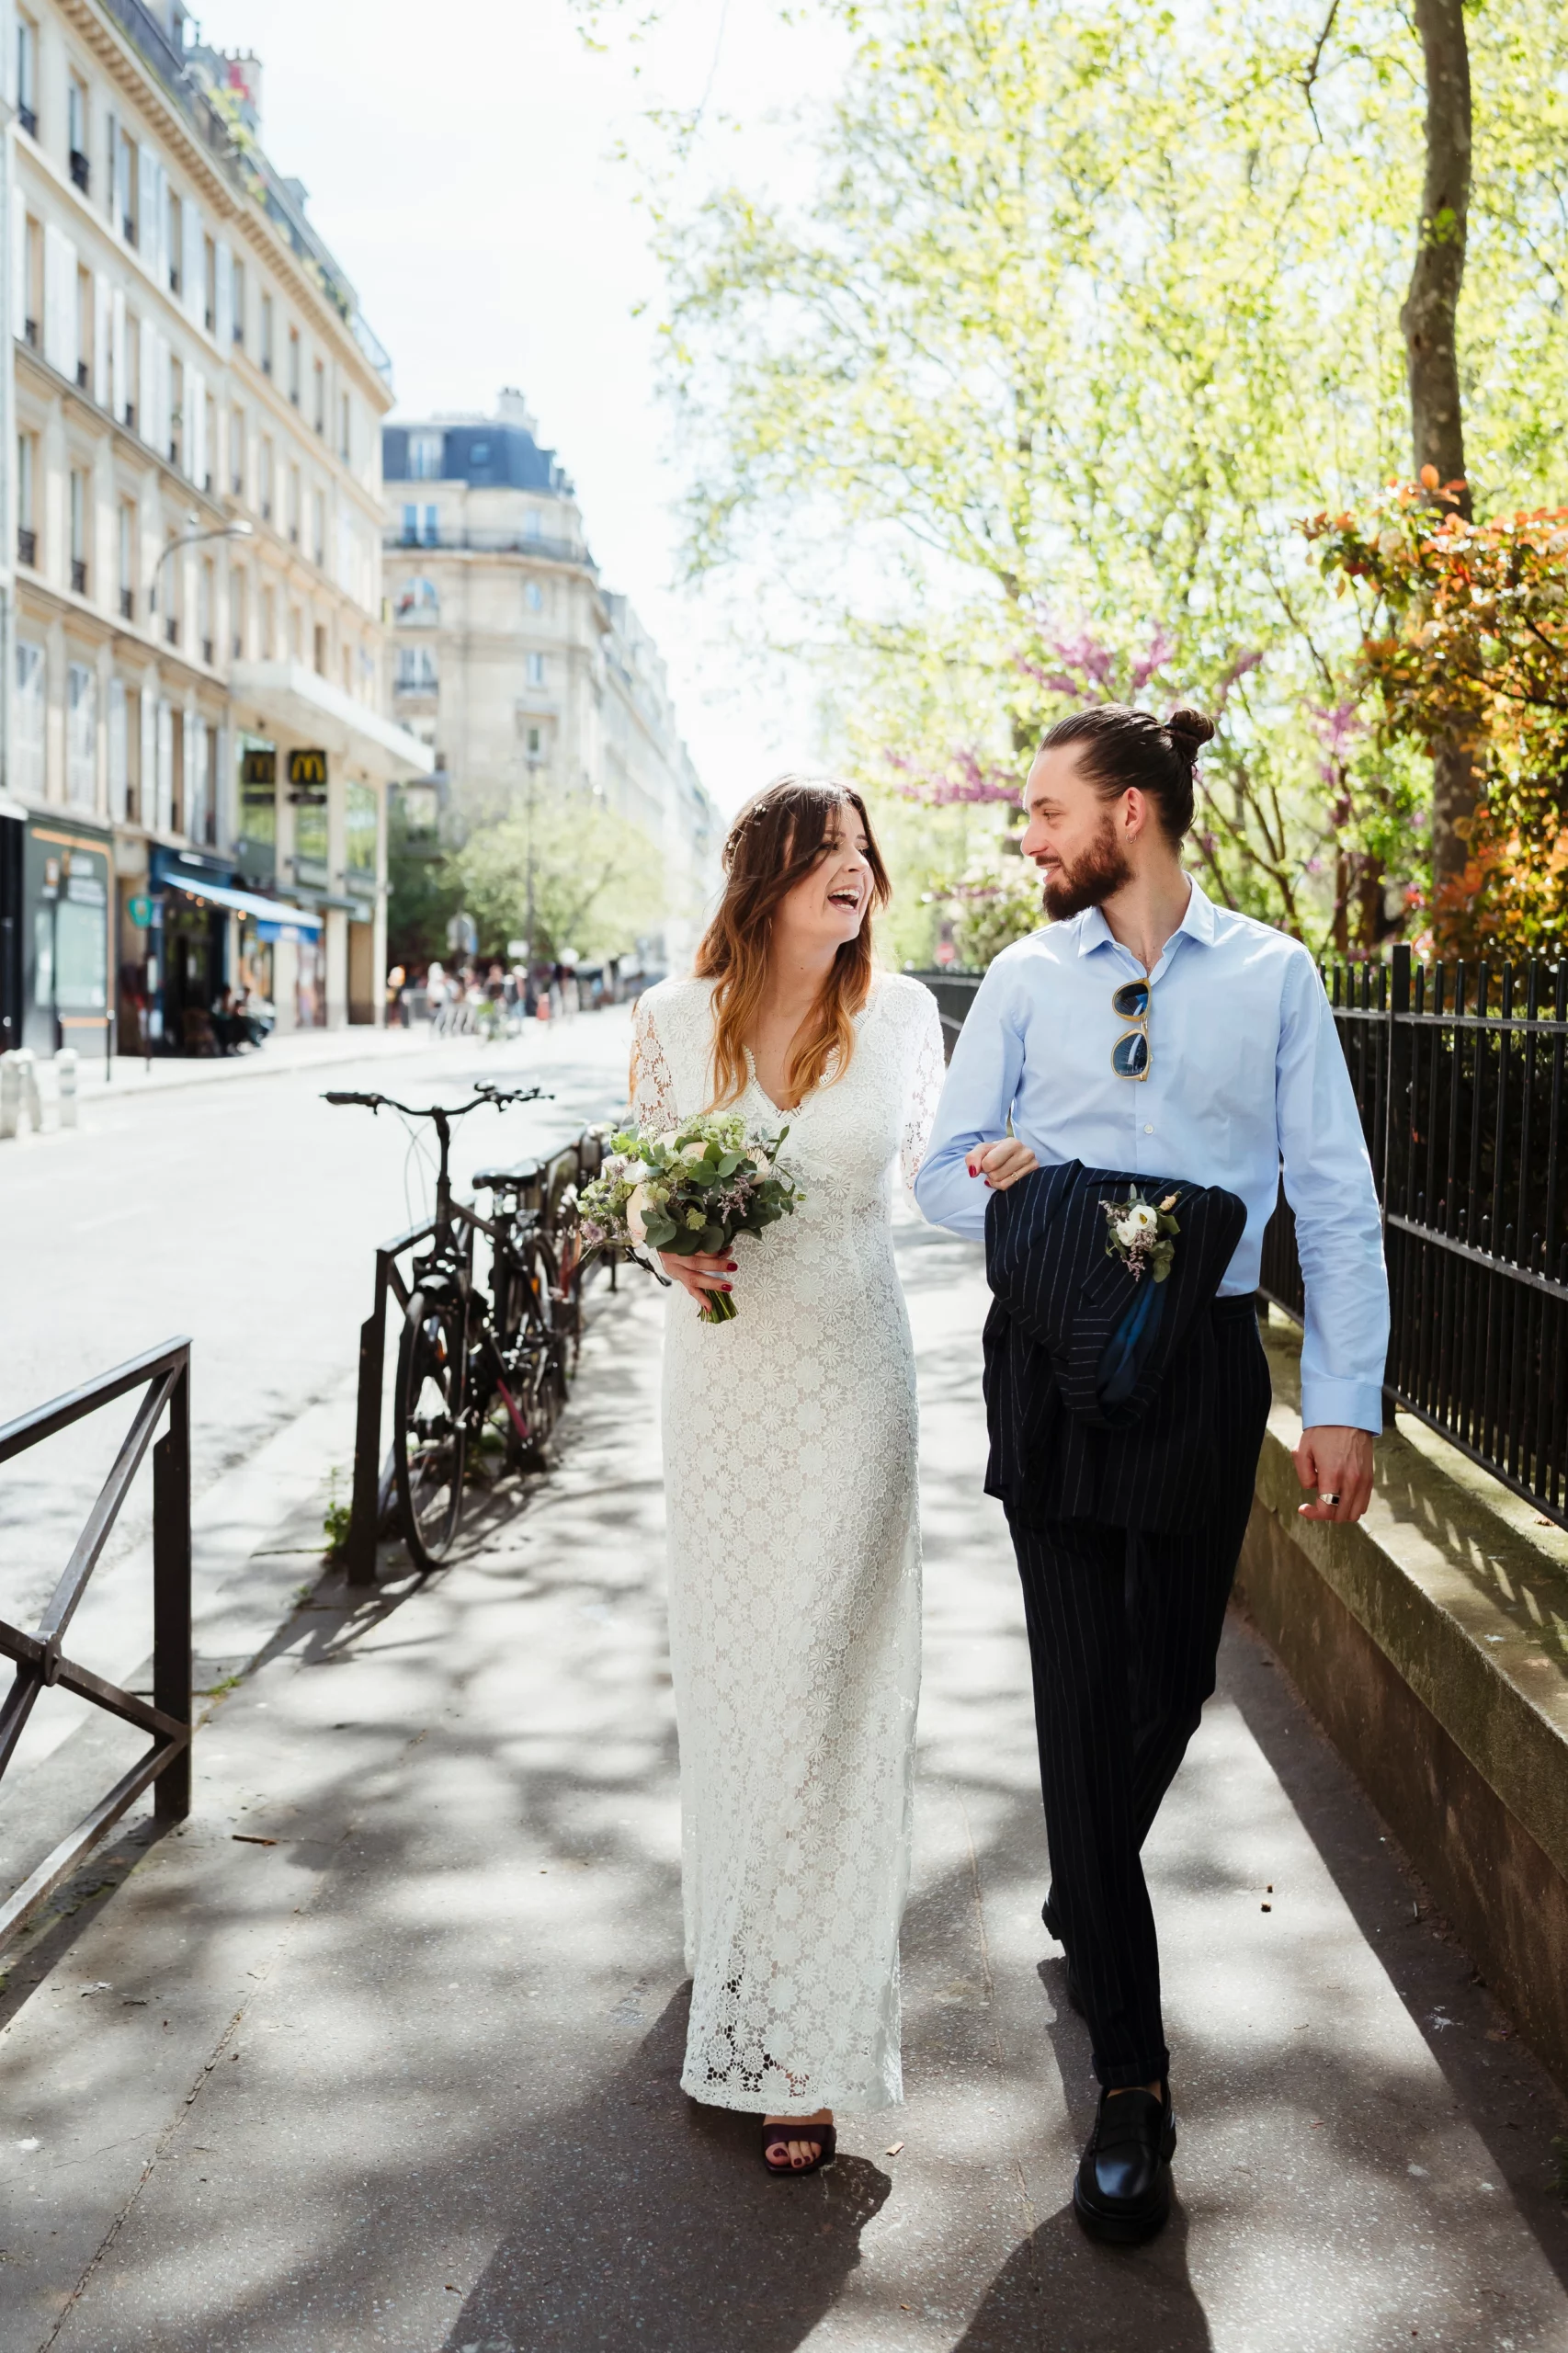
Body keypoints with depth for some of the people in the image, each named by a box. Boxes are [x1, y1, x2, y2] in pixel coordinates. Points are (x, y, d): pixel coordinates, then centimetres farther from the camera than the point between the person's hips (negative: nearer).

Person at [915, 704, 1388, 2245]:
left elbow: (1333, 1196, -1)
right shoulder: (1026, 977, 5)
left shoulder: (1272, 974, 1)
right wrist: (996, 1178, -14)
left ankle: (1084, 1903, 43)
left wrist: (1342, 1399, -6)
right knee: (1085, 1695, -2)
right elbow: (943, 1175, 8)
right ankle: (1130, 2078, 7)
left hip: (1207, 1364, 0)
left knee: (1173, 1682, 11)